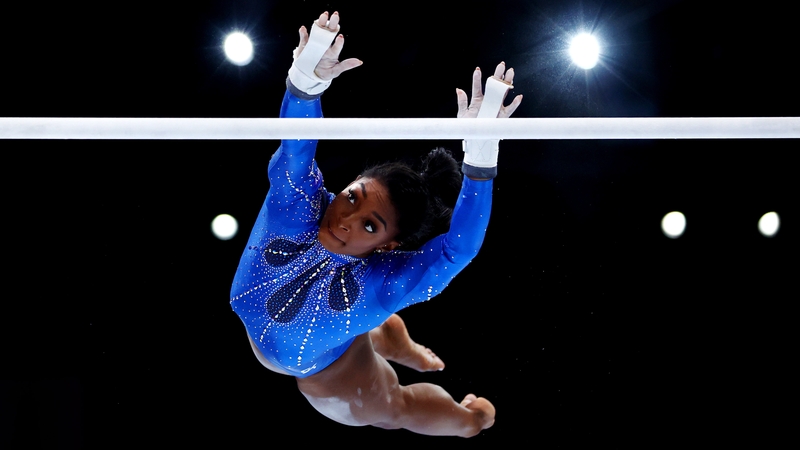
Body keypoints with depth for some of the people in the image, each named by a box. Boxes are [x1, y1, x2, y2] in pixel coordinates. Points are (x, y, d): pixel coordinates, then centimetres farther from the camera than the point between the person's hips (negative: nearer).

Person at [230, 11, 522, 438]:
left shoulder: (387, 281, -43)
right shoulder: (297, 205, -36)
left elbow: (459, 246, -60)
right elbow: (295, 148, -54)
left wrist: (480, 155, -77)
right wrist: (306, 80, -77)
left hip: (334, 386, -3)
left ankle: (470, 416, 55)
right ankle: (407, 353, 66)